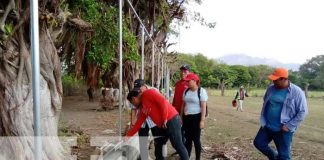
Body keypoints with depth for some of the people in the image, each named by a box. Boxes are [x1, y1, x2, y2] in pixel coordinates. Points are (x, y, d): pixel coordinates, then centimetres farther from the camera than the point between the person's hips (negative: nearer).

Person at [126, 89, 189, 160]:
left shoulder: (148, 93, -8)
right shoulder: (142, 107, 18)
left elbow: (162, 101, -19)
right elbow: (138, 123, 23)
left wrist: (164, 119, -18)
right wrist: (128, 135, 25)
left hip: (171, 120, -10)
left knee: (178, 145, -2)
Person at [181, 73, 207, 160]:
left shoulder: (201, 91, -9)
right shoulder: (186, 91, 7)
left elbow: (203, 107, -12)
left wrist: (202, 120, -16)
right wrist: (181, 117, 13)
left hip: (196, 117, -5)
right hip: (186, 117, 5)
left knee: (196, 139, 3)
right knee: (188, 138, 12)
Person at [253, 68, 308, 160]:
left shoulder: (296, 92, -15)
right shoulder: (270, 89, 0)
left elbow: (303, 112, -12)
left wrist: (289, 126, -15)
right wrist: (263, 121, 7)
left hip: (283, 130, -5)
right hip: (267, 127, 5)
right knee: (258, 143, 14)